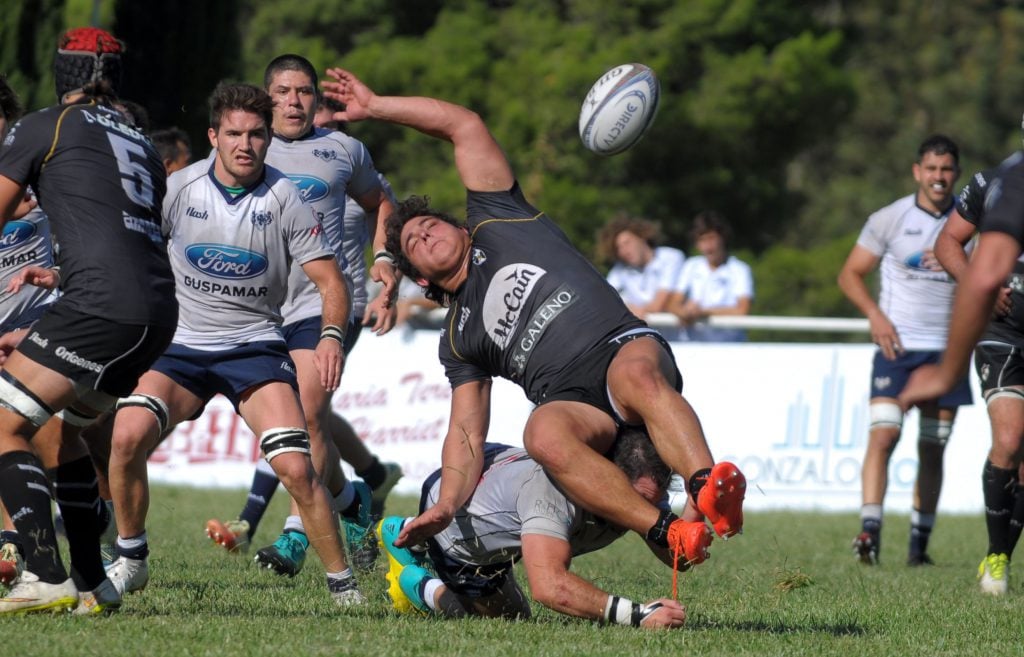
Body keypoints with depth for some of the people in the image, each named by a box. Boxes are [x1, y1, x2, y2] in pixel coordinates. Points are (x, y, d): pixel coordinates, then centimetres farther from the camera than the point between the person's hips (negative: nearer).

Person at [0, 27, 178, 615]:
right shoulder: (140, 144, 27)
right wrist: (63, 278, 40)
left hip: (105, 303, -8)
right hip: (159, 313, 8)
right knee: (54, 428, 23)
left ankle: (47, 579, -18)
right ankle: (92, 583, 21)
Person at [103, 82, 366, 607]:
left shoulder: (284, 199, -7)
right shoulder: (179, 189, -4)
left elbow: (329, 279, -5)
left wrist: (331, 336, -23)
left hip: (255, 344, -1)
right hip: (181, 344, 1)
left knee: (296, 467, -18)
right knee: (128, 436, -23)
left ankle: (343, 585, -2)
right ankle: (130, 560, -2)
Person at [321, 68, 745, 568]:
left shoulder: (496, 223, 26)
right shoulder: (458, 338, 29)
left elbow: (464, 125, 24)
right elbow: (466, 433, 19)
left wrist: (374, 106, 25)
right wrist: (447, 506, 2)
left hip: (622, 346, -1)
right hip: (570, 404, 1)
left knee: (639, 379, -39)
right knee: (543, 435, -37)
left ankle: (707, 490, -61)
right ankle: (669, 532, -49)